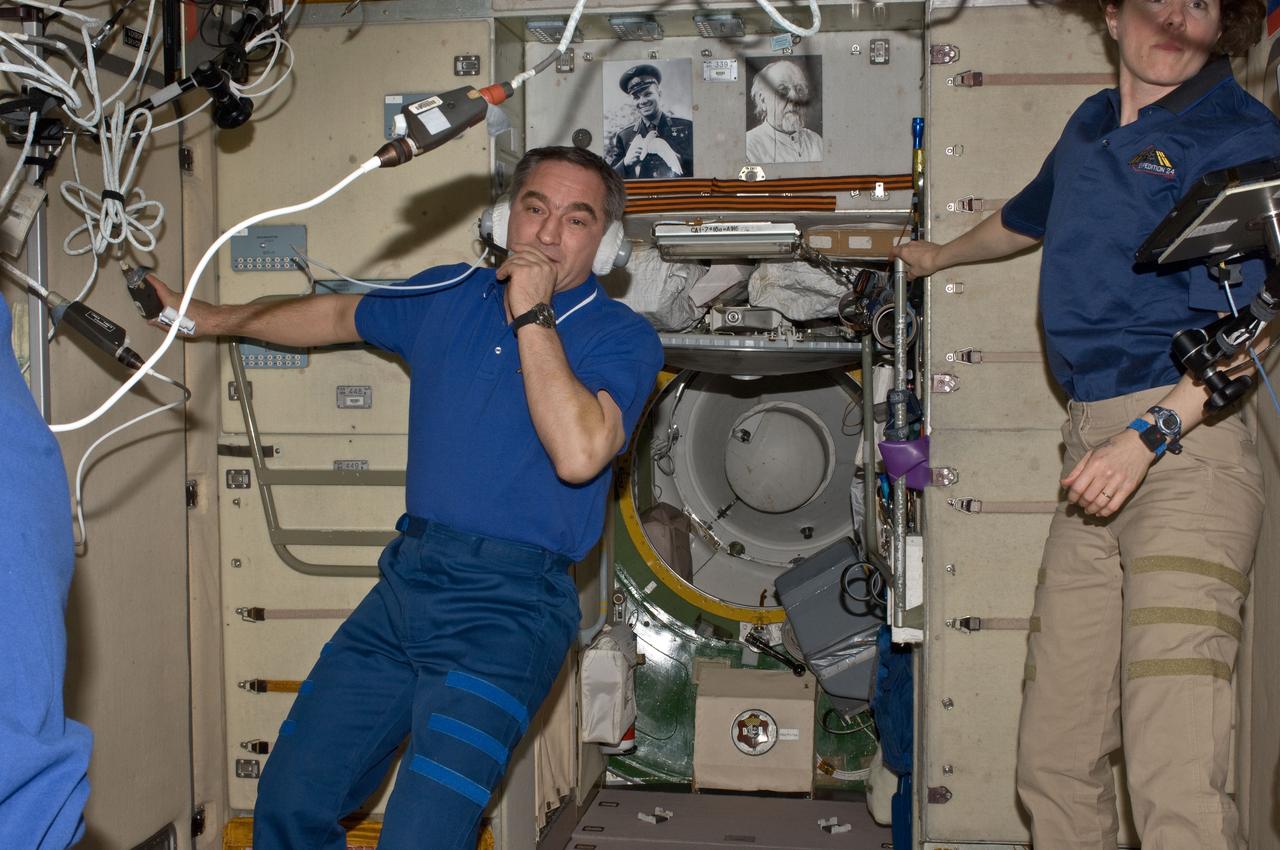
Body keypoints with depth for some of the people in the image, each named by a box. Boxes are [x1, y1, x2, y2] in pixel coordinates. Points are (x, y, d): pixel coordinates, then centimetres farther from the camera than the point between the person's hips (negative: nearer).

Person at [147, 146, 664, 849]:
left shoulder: (622, 338, -4)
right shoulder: (446, 297, 13)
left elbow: (578, 454, -22)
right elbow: (337, 316, 31)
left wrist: (532, 313, -16)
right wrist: (211, 318, 40)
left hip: (507, 607, -5)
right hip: (406, 578, 6)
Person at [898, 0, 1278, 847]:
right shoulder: (1091, 126, 21)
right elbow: (1026, 218, 43)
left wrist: (1150, 435, -19)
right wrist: (937, 256, 60)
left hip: (1186, 440, -6)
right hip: (1094, 442, 7)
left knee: (1177, 777, -16)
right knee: (1055, 758, 5)